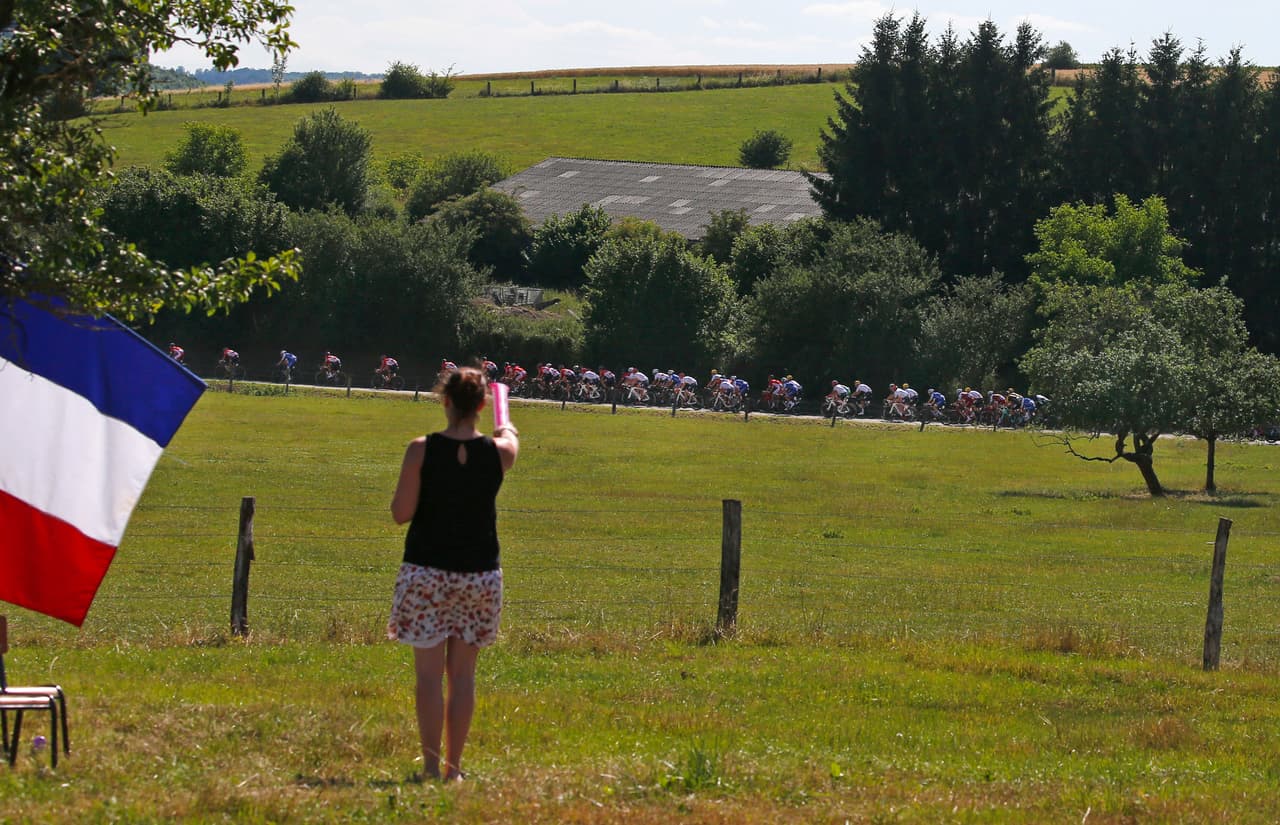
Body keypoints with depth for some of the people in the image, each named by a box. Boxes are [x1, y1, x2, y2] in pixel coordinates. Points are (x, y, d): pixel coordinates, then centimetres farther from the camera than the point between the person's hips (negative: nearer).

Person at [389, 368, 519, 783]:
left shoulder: (422, 450, -10)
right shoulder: (498, 452, -2)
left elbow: (401, 512, -10)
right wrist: (506, 429, 47)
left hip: (426, 572, -2)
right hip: (479, 574, 2)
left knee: (429, 672, 1)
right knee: (463, 673, 9)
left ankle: (432, 765, -1)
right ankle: (454, 766, 10)